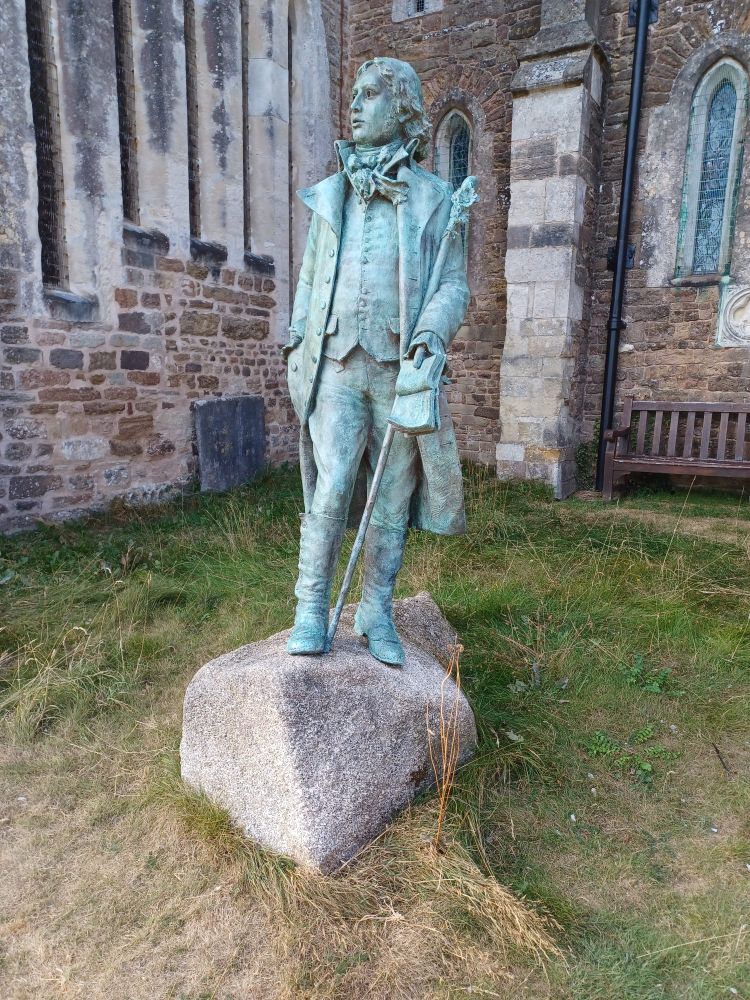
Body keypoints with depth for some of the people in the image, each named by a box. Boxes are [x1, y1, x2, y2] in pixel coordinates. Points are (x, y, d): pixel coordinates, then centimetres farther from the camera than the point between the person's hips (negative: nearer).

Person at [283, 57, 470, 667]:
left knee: (394, 495, 3)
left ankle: (377, 612, 16)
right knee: (332, 487, -12)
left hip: (400, 368, 0)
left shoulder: (435, 197, 7)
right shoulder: (330, 195, 14)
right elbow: (309, 281, 17)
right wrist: (297, 352, 11)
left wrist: (434, 330, -19)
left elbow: (454, 284, 2)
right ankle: (312, 610, 2)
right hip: (337, 364, 1)